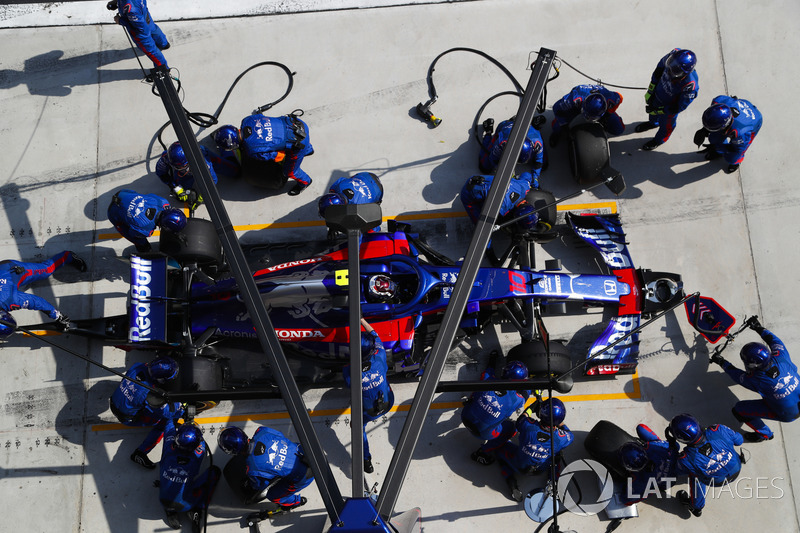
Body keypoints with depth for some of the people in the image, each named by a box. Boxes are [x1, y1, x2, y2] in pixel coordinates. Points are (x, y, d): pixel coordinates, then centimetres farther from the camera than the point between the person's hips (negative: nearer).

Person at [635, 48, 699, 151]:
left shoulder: (690, 86, -46)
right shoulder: (674, 55, -34)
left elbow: (679, 107, -27)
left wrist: (658, 110, -19)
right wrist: (650, 90, -3)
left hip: (670, 104, -5)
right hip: (658, 93, 5)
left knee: (666, 124, 25)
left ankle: (659, 140, 60)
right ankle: (653, 122, 72)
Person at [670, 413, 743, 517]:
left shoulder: (686, 459, -35)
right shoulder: (718, 430, -34)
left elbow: (678, 471, -10)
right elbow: (739, 440, -12)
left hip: (717, 481, -3)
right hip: (736, 470, 3)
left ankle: (696, 507, 35)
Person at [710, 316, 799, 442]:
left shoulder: (756, 381, -32)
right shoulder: (780, 358, -25)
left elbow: (736, 374, -10)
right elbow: (774, 340, -2)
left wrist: (721, 362, 5)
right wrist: (759, 328, 9)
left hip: (787, 415, -6)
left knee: (738, 410, 0)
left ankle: (764, 434, 22)